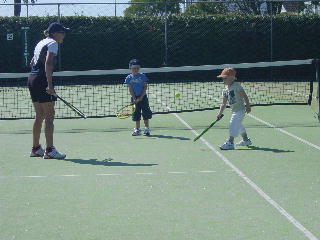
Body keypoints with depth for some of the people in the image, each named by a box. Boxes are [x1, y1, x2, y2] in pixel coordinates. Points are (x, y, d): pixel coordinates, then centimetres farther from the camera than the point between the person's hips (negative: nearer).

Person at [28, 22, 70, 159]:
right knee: (49, 115, -8)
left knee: (39, 116, 14)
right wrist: (50, 84, -25)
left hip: (32, 79, 9)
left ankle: (36, 148, 19)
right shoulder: (53, 43, -7)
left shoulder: (41, 43, 20)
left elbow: (32, 62, 24)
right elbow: (48, 63, -19)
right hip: (42, 80, -9)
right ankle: (49, 150, -12)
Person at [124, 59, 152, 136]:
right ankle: (137, 129, 11)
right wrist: (134, 98, -12)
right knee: (136, 114, 5)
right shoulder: (129, 78, 1)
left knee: (146, 112, -2)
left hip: (143, 97, -1)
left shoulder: (143, 76, -1)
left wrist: (141, 97, -13)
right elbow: (130, 89, -2)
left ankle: (147, 128, 7)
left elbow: (145, 87, -3)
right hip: (135, 98, 1)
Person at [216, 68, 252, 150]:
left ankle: (230, 142, -16)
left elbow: (244, 96, -13)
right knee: (238, 125, 22)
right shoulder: (226, 90, 10)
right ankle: (246, 140, 39)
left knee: (233, 124, -15)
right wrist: (220, 113, 5)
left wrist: (248, 106, -17)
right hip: (234, 110, 9)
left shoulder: (237, 85, -12)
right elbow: (224, 104, 12)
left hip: (240, 109, -9)